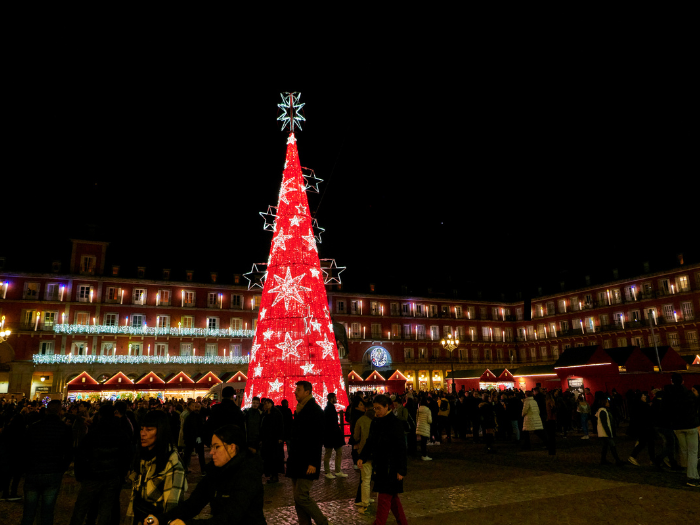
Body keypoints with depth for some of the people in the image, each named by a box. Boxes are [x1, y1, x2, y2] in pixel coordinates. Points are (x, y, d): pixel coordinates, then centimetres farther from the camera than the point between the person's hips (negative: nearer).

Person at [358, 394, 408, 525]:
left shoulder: (394, 423, -17)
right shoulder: (375, 422, 5)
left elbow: (400, 448, -16)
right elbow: (370, 442, 11)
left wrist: (401, 470, -17)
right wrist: (362, 457, -2)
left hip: (390, 467, -8)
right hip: (380, 465, 8)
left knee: (385, 497, -3)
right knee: (392, 496, 17)